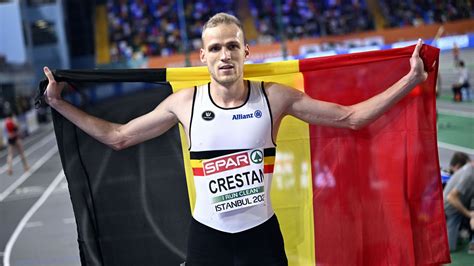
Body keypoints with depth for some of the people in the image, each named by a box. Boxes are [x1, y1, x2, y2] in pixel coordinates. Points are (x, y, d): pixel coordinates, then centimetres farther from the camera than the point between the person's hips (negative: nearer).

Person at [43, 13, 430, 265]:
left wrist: (409, 81, -8)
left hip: (262, 231, 0)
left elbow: (350, 117, -2)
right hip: (207, 235, 0)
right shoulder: (184, 103, -5)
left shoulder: (275, 96, -7)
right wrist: (58, 103, 3)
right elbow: (117, 137, 4)